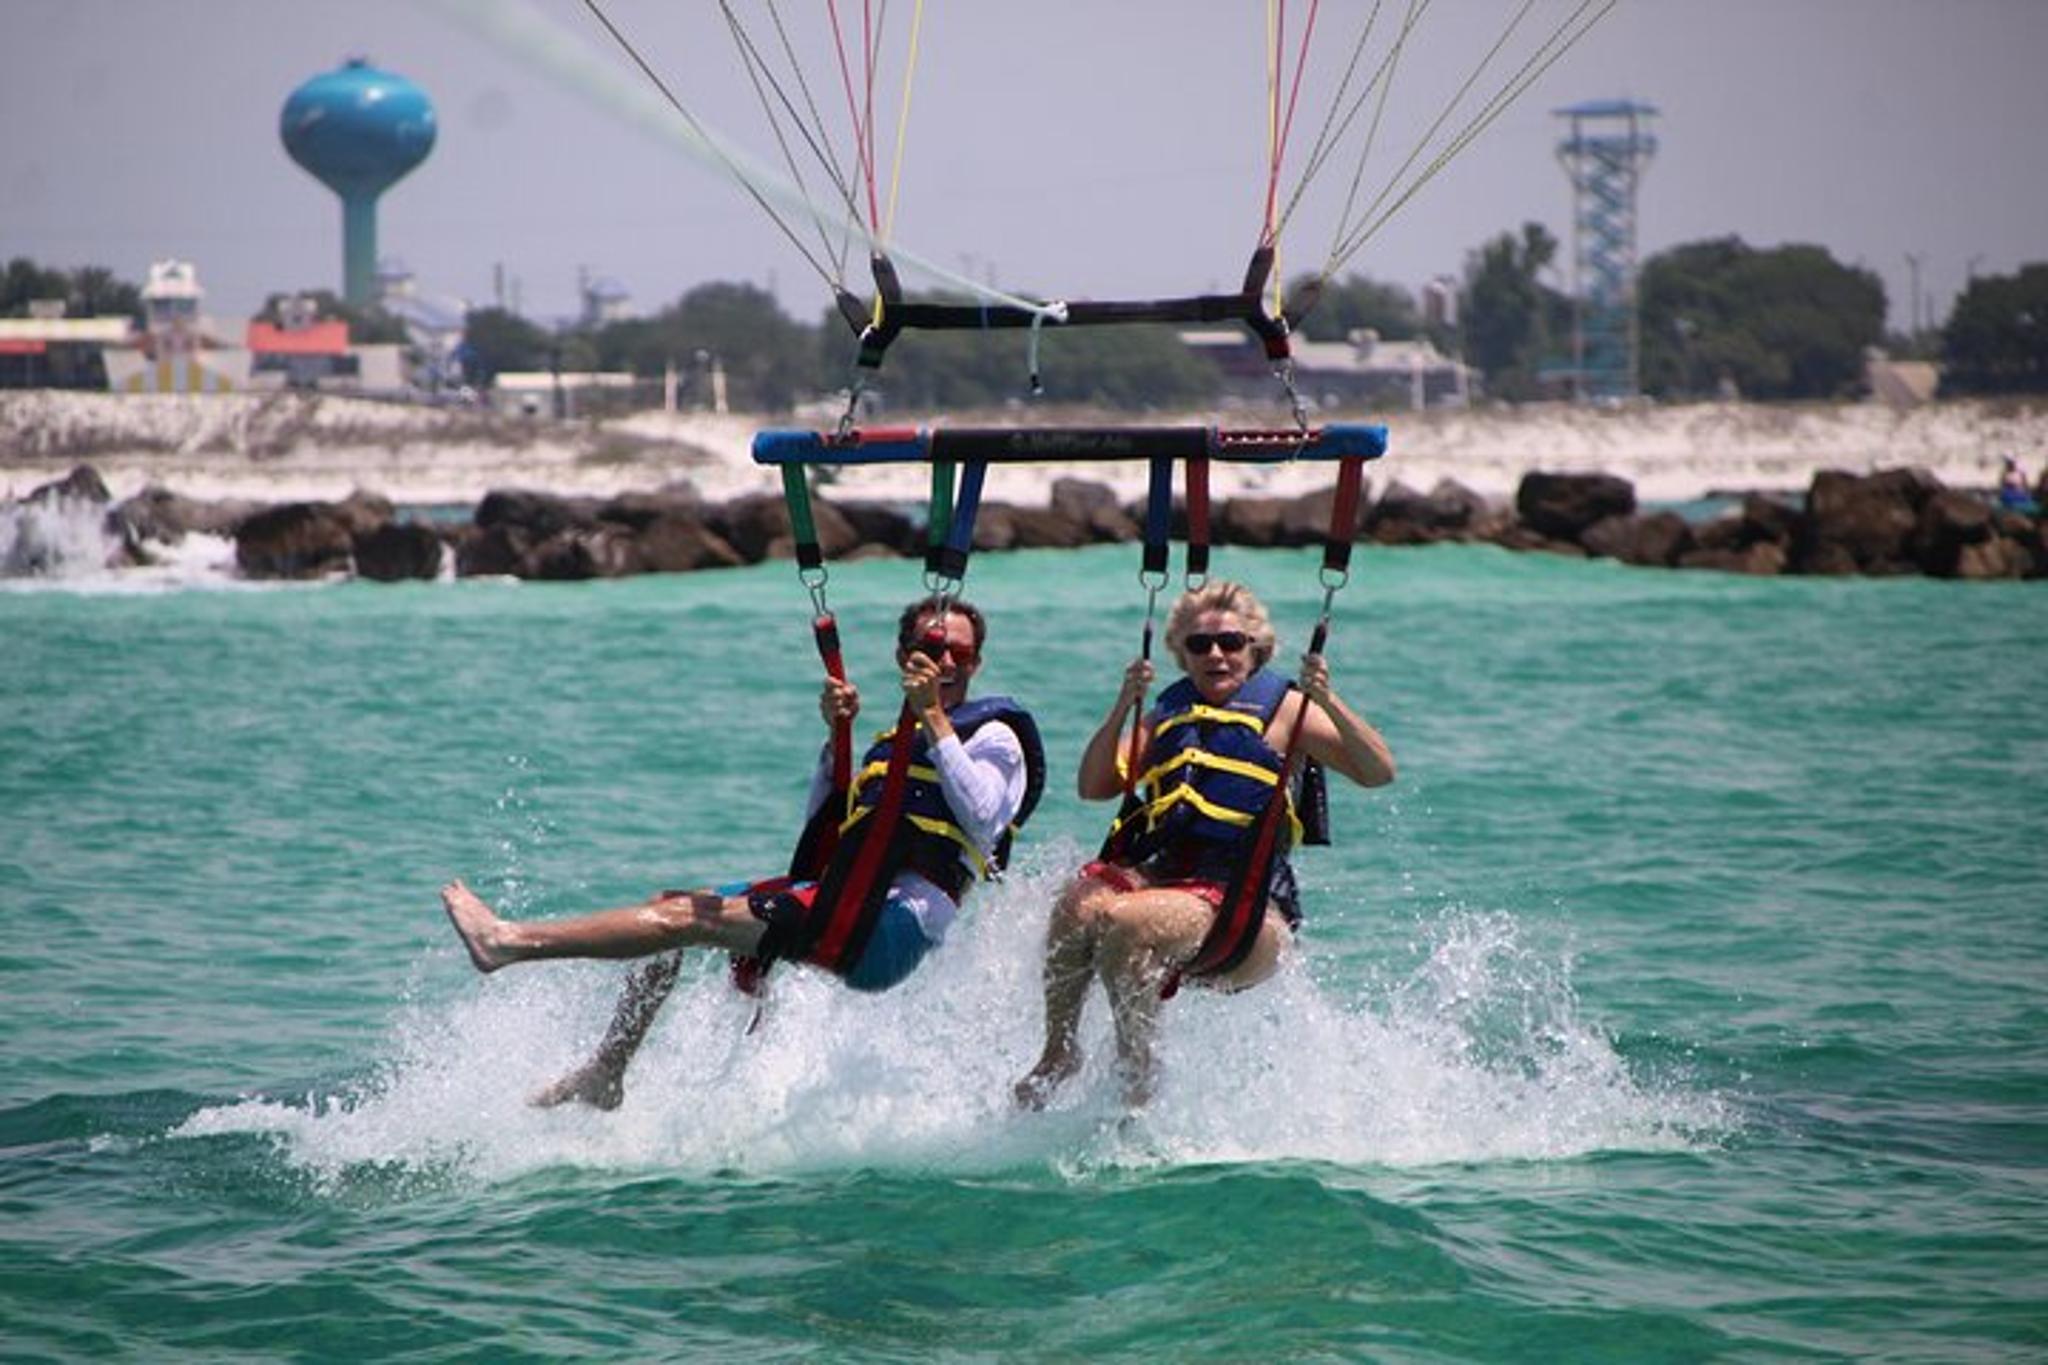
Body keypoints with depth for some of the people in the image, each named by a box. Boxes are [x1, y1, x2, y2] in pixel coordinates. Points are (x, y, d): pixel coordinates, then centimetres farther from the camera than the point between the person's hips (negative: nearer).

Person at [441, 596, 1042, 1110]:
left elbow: (983, 821, -20)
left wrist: (935, 719, -20)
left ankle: (509, 942, -15)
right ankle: (605, 1075, 8)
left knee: (693, 918, -16)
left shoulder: (993, 736, 2)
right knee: (672, 906, 6)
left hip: (898, 922, -9)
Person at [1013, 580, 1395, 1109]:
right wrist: (1123, 708, 1)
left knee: (1122, 922, -32)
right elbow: (1094, 787, 13)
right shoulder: (1171, 714, 21)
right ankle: (1058, 1052, -14)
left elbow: (1379, 772, -3)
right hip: (1157, 873, 5)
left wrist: (1329, 702, -17)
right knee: (1077, 905, -28)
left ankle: (1137, 1085, -19)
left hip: (1243, 907, -5)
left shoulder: (1283, 708, 8)